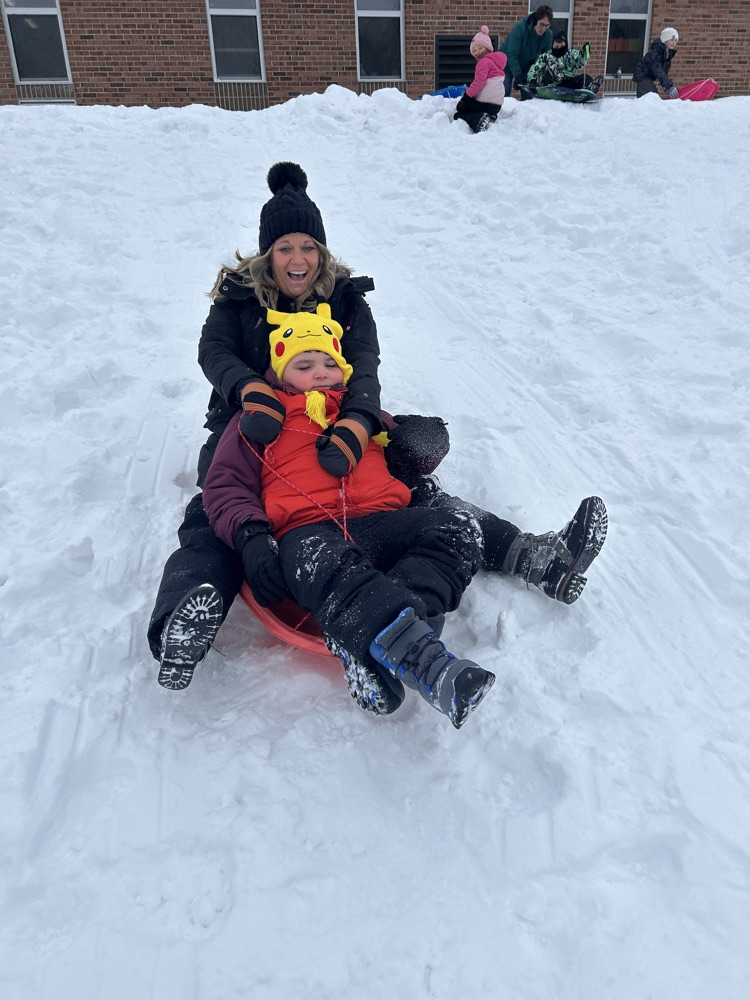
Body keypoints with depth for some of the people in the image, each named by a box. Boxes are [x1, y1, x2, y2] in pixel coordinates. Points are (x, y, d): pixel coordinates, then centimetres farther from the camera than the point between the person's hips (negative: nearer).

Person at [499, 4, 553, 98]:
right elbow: (511, 55, -31)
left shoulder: (548, 34, -14)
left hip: (526, 67, 4)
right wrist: (517, 76, -39)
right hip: (507, 65, -4)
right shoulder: (520, 28, -28)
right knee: (504, 95, -12)